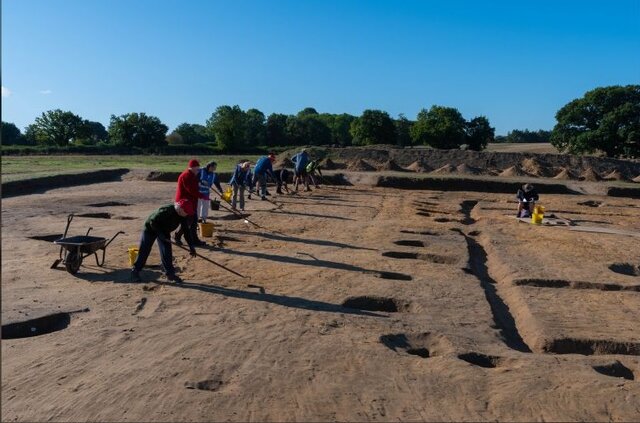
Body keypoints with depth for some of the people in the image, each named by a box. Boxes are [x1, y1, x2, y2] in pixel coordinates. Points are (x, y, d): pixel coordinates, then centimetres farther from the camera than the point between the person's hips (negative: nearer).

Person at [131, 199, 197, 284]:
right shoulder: (166, 211, -38)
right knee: (144, 251, -1)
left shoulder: (184, 216, -18)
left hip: (164, 231, 5)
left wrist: (191, 246, -12)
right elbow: (152, 222, -29)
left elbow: (186, 231, -9)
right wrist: (161, 235, -29)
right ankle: (135, 271, 12)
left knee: (167, 252, -2)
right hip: (151, 228, -5)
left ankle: (170, 273, 6)